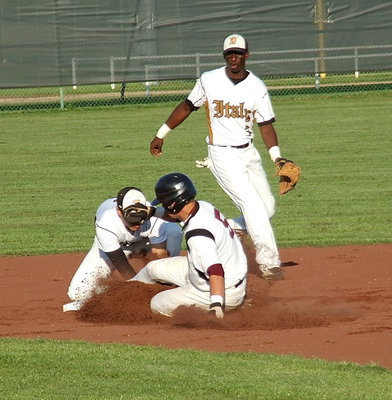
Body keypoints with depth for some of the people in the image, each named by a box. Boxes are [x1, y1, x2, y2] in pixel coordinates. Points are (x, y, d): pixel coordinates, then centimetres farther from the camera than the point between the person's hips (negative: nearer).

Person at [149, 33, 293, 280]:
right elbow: (187, 107, 9)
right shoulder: (209, 81, -5)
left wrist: (277, 158, -14)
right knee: (253, 206, -15)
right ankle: (269, 263, -14)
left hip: (249, 153, 4)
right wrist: (161, 135, 14)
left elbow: (266, 125, 0)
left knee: (267, 208, 2)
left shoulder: (257, 87, -1)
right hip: (223, 156, -4)